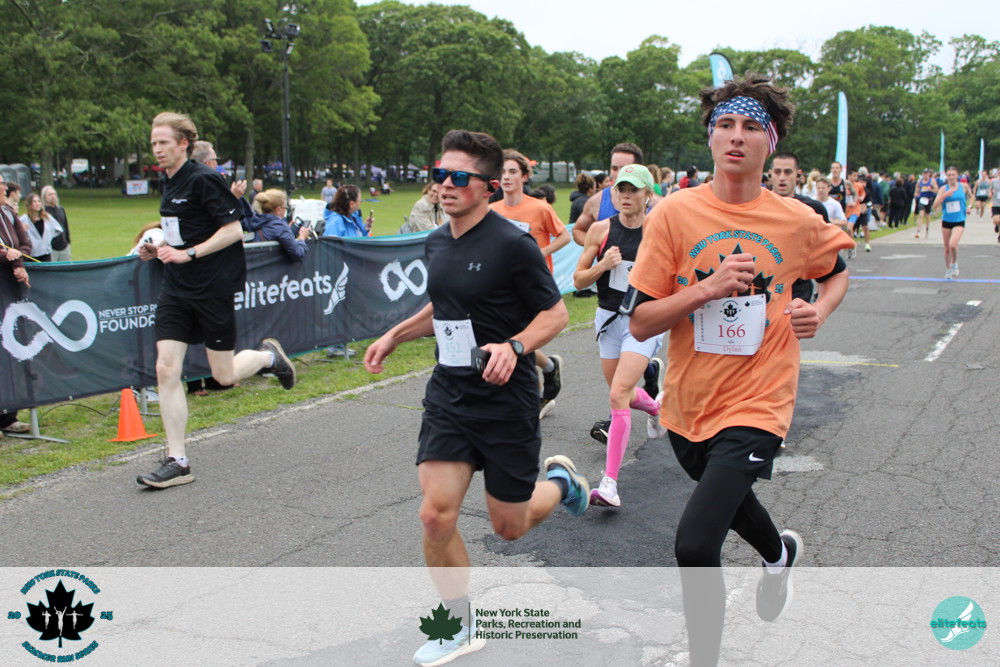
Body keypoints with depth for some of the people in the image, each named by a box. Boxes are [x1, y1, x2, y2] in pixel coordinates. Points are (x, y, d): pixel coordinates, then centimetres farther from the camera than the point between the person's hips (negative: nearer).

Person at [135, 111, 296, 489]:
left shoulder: (203, 180, -12)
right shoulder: (168, 184, 13)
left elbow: (233, 230, -16)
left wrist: (188, 253, -21)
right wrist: (158, 249, 8)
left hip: (212, 287, -7)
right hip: (175, 288, 7)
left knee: (224, 375, 2)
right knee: (166, 369, -4)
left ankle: (268, 356, 34)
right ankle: (177, 461, 2)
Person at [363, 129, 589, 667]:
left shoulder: (512, 244, -14)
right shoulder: (436, 242, 6)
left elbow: (555, 313, -9)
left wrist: (514, 346, -26)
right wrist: (394, 335, 14)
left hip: (507, 401, -5)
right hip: (448, 395, 5)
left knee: (509, 527, 8)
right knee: (436, 514, -7)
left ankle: (560, 480, 42)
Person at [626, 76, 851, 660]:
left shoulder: (798, 221, -6)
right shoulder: (674, 213, -9)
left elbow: (838, 270, 17)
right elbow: (640, 322, -10)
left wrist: (821, 311, -4)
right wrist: (707, 288, -24)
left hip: (756, 403, -3)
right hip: (688, 403, 3)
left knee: (695, 546, -19)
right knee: (728, 495, 30)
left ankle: (704, 657, 7)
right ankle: (781, 553, 66)